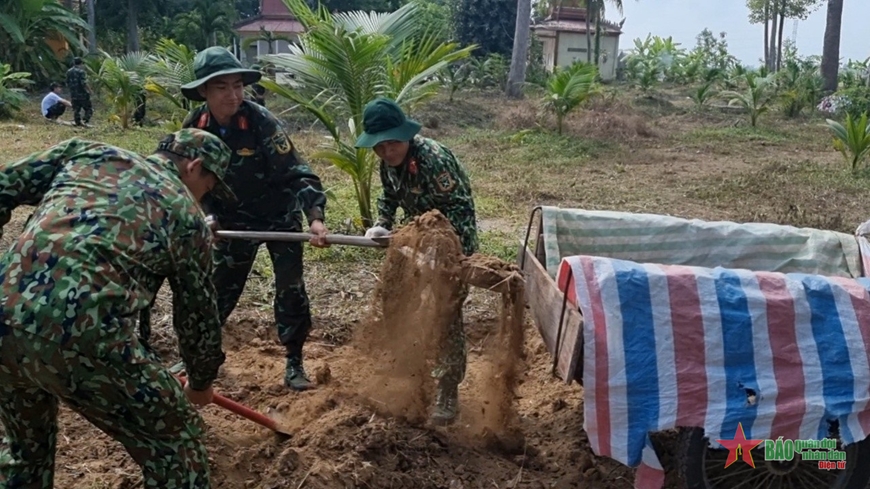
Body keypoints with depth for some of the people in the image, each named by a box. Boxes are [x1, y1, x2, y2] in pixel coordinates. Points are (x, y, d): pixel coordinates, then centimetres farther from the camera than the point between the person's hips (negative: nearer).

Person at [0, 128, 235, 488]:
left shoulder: (87, 152, 22)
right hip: (80, 336, -5)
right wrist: (201, 383, 37)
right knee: (175, 438, 14)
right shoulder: (187, 213, 13)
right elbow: (197, 312, 20)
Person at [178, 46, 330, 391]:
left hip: (280, 215, -3)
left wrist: (315, 217, -40)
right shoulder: (194, 127, -12)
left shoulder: (261, 122, -25)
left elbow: (297, 173, -28)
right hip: (233, 219, 3)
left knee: (290, 288, -3)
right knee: (218, 287, 9)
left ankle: (294, 363, 10)